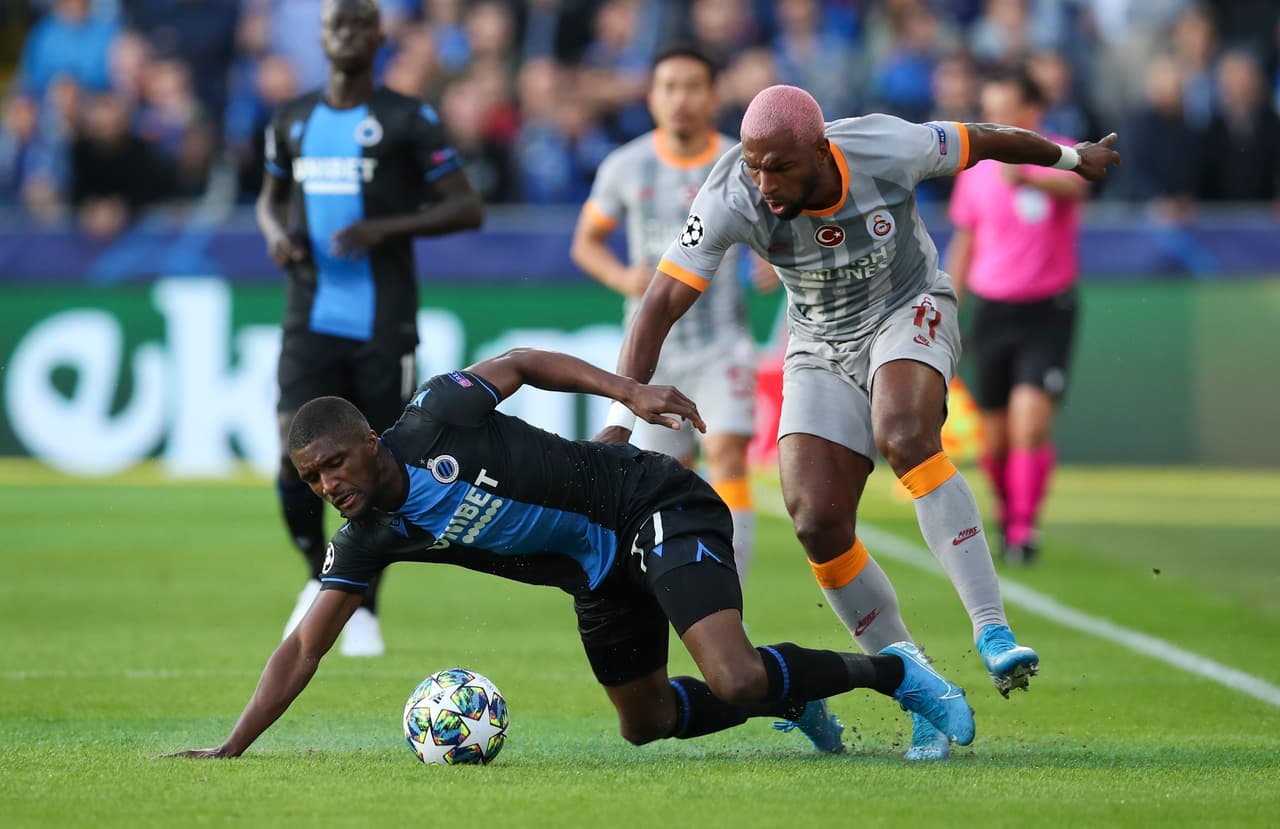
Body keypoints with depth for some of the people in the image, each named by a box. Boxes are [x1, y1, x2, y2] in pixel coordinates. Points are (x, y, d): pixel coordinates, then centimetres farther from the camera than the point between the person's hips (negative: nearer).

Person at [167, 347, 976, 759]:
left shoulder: (438, 418, -22)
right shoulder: (370, 540, -6)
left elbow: (523, 362, -4)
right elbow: (303, 649, -4)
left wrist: (630, 390, -13)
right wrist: (230, 749, -12)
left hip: (657, 505, -8)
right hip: (602, 578, 8)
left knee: (732, 681, -24)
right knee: (647, 721, 14)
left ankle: (887, 670, -3)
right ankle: (794, 697, 34)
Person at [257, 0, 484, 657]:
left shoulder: (408, 121, -2)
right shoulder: (292, 122, 10)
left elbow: (467, 208, -4)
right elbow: (271, 196, 26)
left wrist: (385, 228, -17)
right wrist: (275, 232, 2)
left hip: (383, 324, -2)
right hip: (312, 321, 2)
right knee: (297, 455, -11)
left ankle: (364, 610, 18)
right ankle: (319, 578, 15)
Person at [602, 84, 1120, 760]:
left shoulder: (887, 149, -26)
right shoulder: (731, 198, -26)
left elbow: (982, 142, -5)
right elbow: (661, 304, -26)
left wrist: (1073, 159, 14)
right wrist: (619, 419, -35)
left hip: (911, 311, -2)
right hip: (822, 347, 2)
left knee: (904, 435, -34)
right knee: (816, 521, -15)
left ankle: (993, 634, -35)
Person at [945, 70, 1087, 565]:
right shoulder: (975, 170, 6)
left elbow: (1075, 184, -32)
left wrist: (1027, 177, -52)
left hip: (1048, 312, -4)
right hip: (992, 312, 4)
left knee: (1031, 425, -18)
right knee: (996, 436, 6)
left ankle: (1023, 530, -13)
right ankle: (1007, 515, 28)